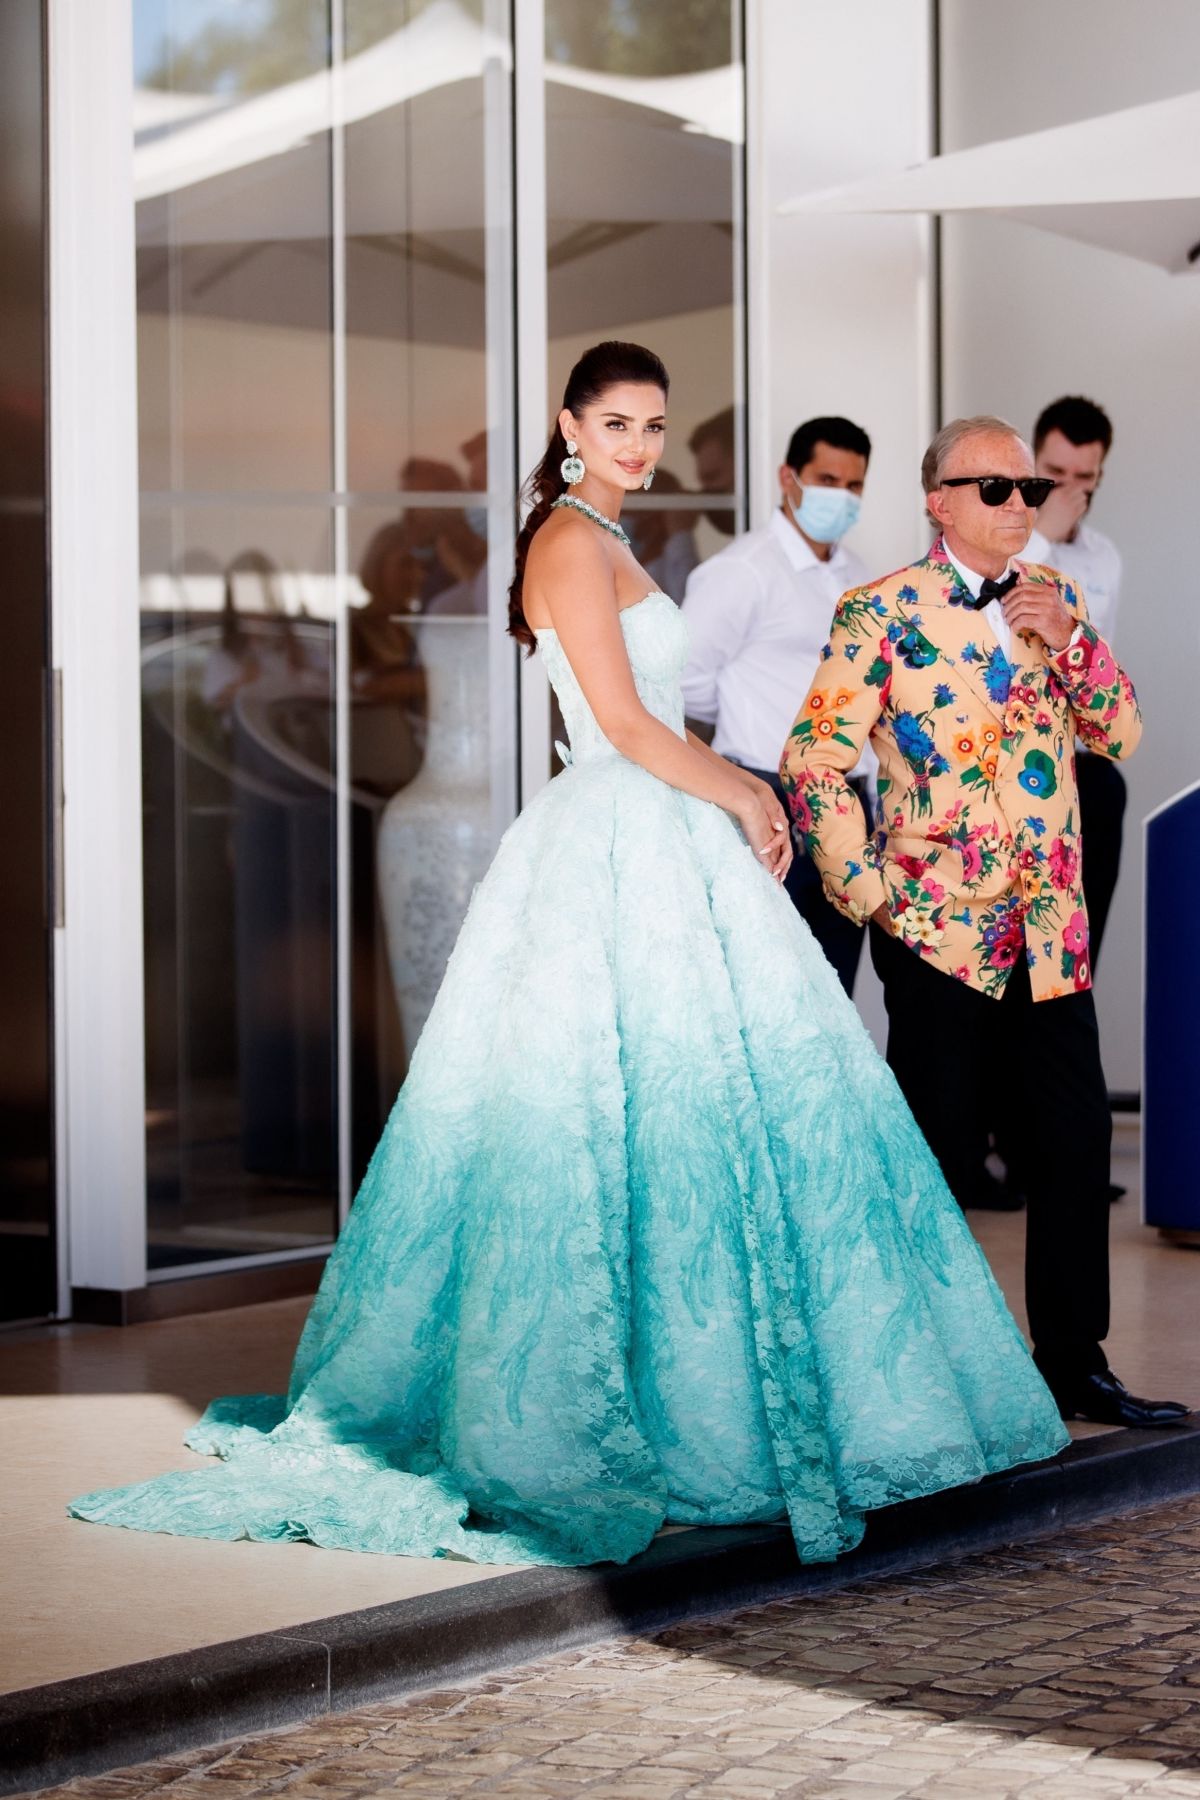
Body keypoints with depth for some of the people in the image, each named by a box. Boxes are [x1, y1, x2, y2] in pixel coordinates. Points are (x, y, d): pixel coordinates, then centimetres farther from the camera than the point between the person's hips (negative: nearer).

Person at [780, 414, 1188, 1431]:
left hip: (1051, 930, 5)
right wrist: (867, 893, -10)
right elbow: (816, 760, -8)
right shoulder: (883, 613, -6)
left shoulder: (1055, 600, 10)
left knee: (1076, 1145, 6)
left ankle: (1075, 1364, 17)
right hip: (939, 931, -5)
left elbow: (1121, 735, 6)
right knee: (938, 1157, 2)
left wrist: (1068, 641, -9)